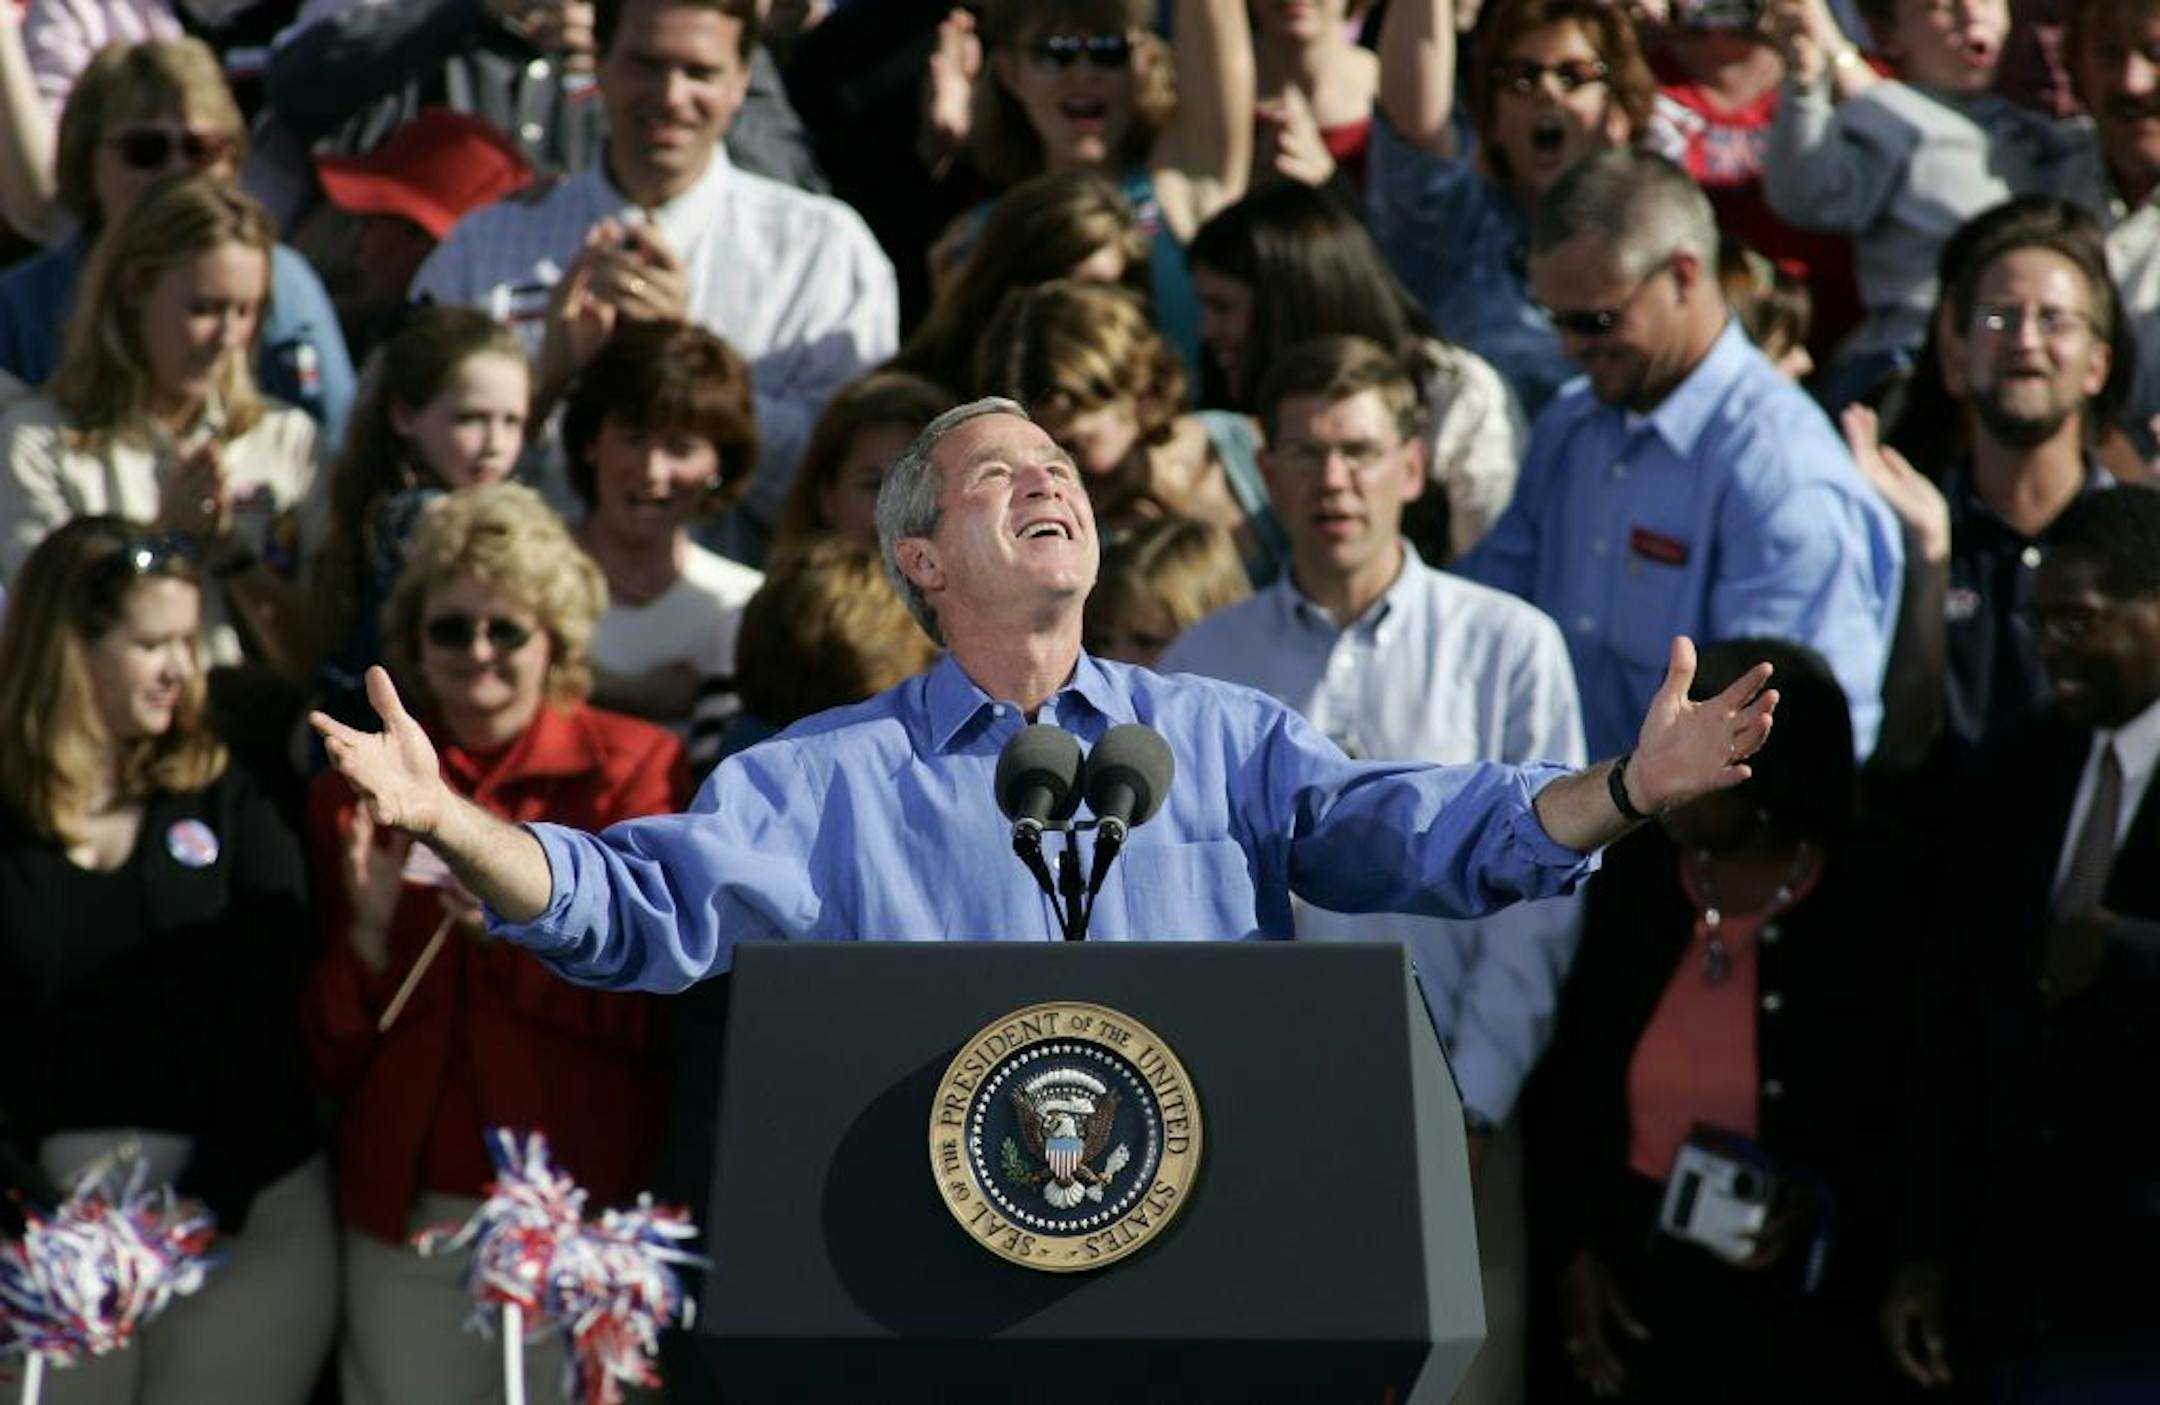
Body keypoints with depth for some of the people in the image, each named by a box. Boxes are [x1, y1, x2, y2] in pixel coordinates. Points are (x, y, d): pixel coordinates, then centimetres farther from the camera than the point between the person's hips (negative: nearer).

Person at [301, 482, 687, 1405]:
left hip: (584, 1201, -3)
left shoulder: (635, 767, 4)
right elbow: (326, 1058, 11)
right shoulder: (360, 791, 12)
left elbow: (663, 1011, -5)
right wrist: (370, 934, -6)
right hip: (405, 1216, 3)